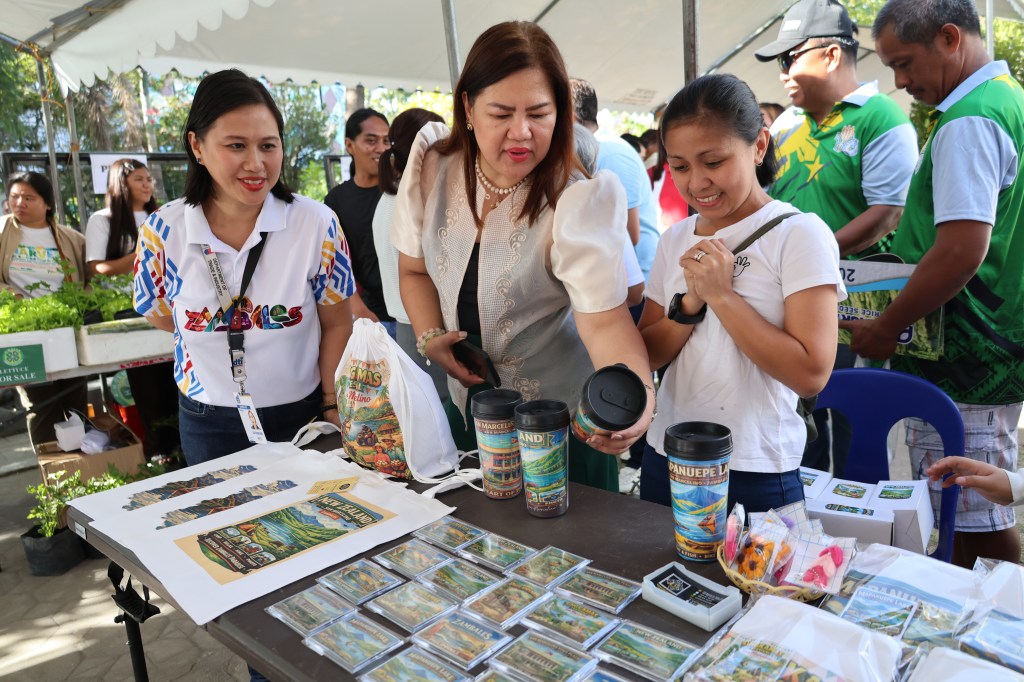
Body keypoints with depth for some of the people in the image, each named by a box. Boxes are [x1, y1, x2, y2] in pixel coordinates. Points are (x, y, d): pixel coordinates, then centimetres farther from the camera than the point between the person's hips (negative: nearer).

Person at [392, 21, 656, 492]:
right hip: (467, 406, 5)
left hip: (563, 418, -4)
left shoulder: (577, 200, -23)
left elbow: (604, 319, -31)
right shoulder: (433, 168, -9)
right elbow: (415, 269, 4)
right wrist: (430, 338, -11)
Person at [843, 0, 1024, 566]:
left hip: (962, 367, -11)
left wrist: (885, 328, -15)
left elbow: (962, 250, -26)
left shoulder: (969, 123, -17)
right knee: (975, 515, 19)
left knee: (975, 525, 1)